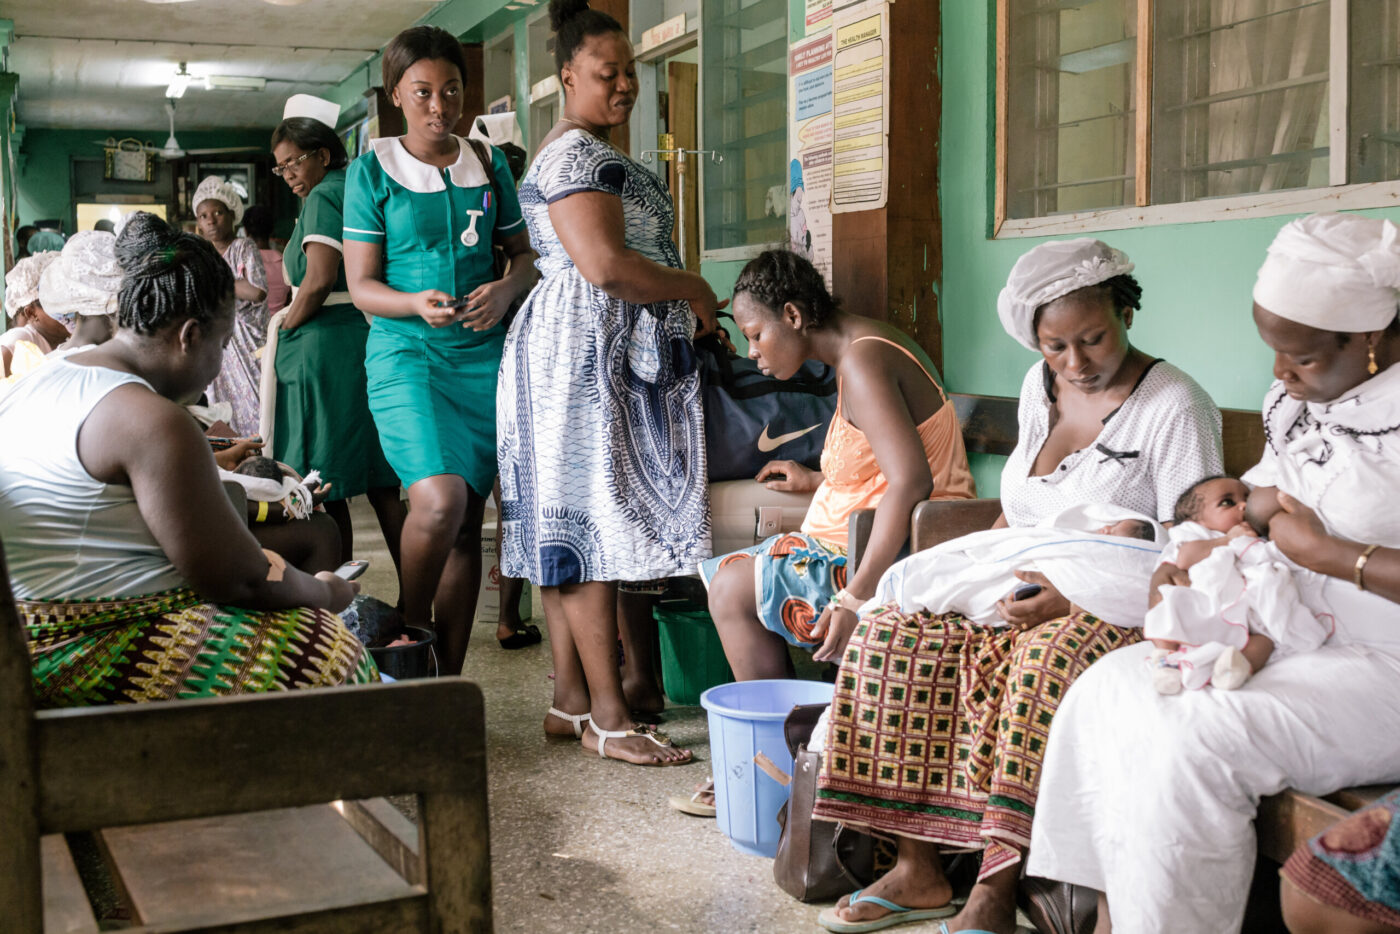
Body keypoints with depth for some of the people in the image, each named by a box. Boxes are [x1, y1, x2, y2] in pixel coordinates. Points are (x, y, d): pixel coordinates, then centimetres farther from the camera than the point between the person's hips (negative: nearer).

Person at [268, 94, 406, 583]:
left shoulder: (323, 196, -10)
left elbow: (318, 281, -21)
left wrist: (286, 327, -7)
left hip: (324, 346, -9)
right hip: (370, 341, 9)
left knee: (324, 491, -3)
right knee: (381, 485, 11)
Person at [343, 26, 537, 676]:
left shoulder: (488, 165, 11)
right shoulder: (372, 171, 2)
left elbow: (526, 255, 15)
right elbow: (361, 286, -1)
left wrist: (504, 290, -8)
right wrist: (417, 304, -21)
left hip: (483, 355, 4)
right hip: (405, 353, -3)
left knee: (468, 520, 3)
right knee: (440, 496, -24)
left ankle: (447, 679, 12)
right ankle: (411, 632, 1)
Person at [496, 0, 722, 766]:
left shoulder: (583, 152, 23)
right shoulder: (580, 154, -11)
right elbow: (605, 264, -22)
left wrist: (687, 315, 18)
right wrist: (693, 289, -8)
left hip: (591, 353, 11)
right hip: (589, 350, -11)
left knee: (568, 528, 9)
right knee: (593, 522, -10)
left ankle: (570, 702, 14)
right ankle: (607, 717, -7)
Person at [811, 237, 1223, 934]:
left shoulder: (1175, 406, -9)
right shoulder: (1040, 386, 12)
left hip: (1119, 611, -6)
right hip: (1019, 592, 7)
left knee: (1041, 662, -39)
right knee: (891, 631, -16)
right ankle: (918, 869, -13)